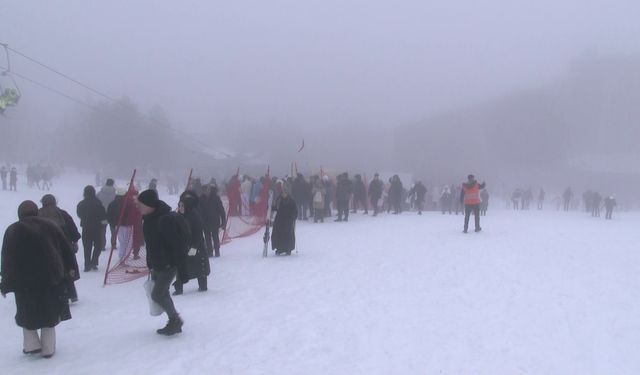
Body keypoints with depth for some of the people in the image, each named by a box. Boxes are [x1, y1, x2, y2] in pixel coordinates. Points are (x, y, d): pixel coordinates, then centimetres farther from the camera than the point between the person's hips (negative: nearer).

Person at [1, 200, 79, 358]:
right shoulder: (50, 226, 7)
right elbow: (66, 248, 7)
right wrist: (71, 268, 11)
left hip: (25, 281, -1)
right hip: (51, 277, 2)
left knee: (27, 313, 15)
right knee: (49, 313, 10)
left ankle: (31, 344, 8)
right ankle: (48, 348, 10)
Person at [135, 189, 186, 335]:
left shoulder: (165, 219, -24)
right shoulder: (149, 219, 5)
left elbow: (175, 243, -24)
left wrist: (177, 263, -23)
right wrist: (150, 264, 17)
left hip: (169, 264, -9)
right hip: (157, 264, 9)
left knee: (157, 294, -9)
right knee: (162, 293, 14)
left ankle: (175, 319, 8)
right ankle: (174, 322, 26)